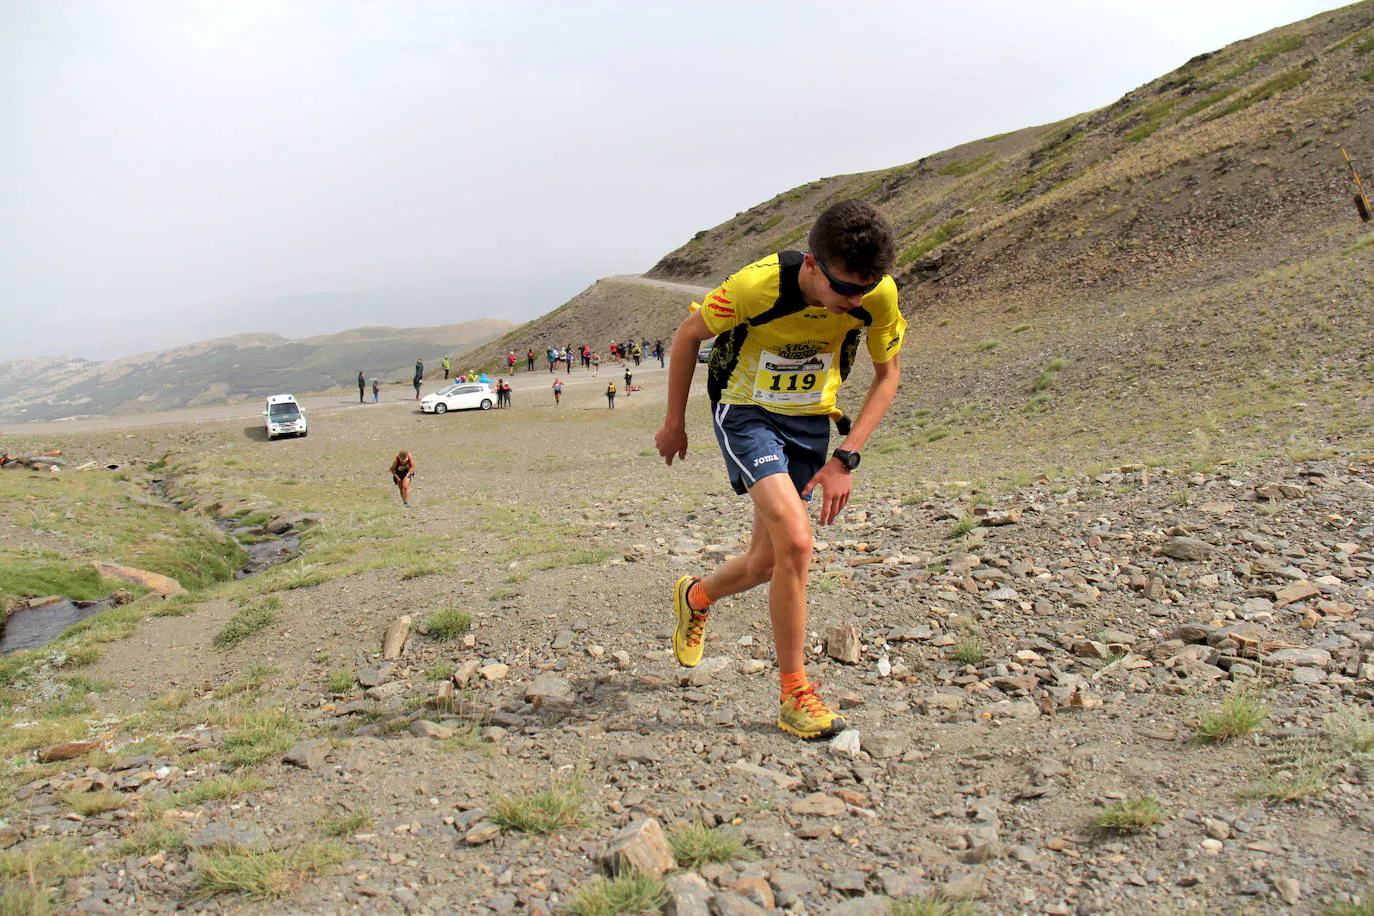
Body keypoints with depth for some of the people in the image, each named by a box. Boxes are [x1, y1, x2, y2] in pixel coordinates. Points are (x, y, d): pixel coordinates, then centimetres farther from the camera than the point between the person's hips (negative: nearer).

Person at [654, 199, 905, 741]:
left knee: (769, 562, 9)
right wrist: (674, 423, -3)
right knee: (795, 541, -23)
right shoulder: (757, 286, -29)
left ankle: (695, 598, 43)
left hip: (811, 421, 5)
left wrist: (846, 458, -12)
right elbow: (689, 335, -11)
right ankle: (794, 694, -7)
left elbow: (888, 374, -3)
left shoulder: (879, 295, -20)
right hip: (747, 412, -4)